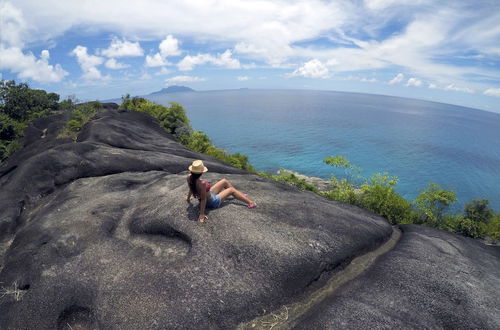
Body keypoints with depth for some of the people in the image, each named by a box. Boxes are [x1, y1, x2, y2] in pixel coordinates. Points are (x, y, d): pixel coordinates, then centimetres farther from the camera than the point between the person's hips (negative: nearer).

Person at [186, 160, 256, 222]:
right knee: (231, 190, 11)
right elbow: (203, 199, -35)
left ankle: (241, 195, 41)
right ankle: (250, 202, 27)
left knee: (224, 181, 18)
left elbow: (191, 189, 0)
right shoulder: (202, 183, -40)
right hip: (212, 202, -8)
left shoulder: (189, 177, -17)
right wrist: (202, 214, -28)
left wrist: (188, 198, 18)